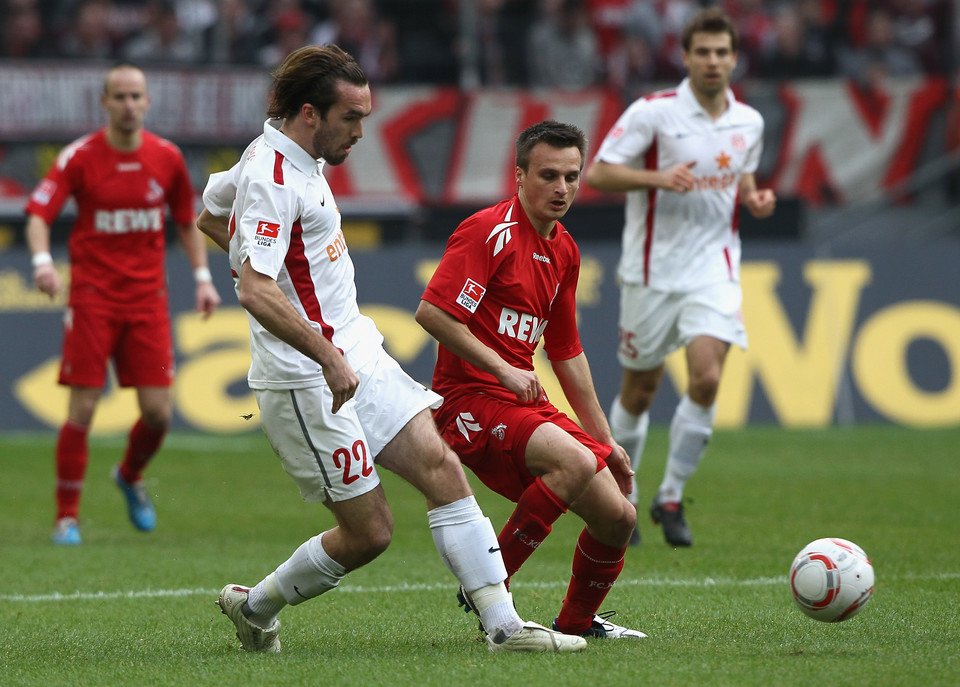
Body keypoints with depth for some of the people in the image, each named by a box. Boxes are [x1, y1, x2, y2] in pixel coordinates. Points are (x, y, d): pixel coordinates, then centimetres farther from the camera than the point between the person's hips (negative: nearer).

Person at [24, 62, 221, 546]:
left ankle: (131, 477, 30)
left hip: (148, 297, 3)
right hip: (92, 297, -3)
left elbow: (187, 220, 16)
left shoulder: (167, 157, 4)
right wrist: (42, 260, -29)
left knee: (158, 411, -2)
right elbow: (38, 214, -11)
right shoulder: (80, 157, -6)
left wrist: (202, 277, 7)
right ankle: (67, 518, 3)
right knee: (82, 409, -8)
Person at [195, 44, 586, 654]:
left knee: (440, 464, -4)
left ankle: (503, 625, -7)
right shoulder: (270, 179, -20)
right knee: (369, 532, -5)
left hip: (358, 356, 10)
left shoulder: (296, 161, 12)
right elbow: (254, 291, -31)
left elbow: (209, 218, 28)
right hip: (307, 378, -10)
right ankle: (254, 606, 18)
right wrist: (328, 358, -34)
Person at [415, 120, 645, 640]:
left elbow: (566, 352, 24)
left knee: (617, 516, 1)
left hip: (527, 403, 8)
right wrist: (502, 368, -21)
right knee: (574, 460, -32)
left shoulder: (564, 250, 16)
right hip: (470, 398, -8)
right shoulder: (489, 231, -11)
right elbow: (432, 311, -19)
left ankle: (578, 619, 27)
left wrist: (605, 440, 24)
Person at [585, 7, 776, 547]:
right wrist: (658, 178, -27)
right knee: (640, 388, 7)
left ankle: (671, 498, 0)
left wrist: (756, 198, 0)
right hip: (652, 270, -2)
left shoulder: (749, 122, 5)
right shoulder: (653, 112, -10)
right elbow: (597, 173, -12)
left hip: (713, 269, 2)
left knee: (707, 378, -15)